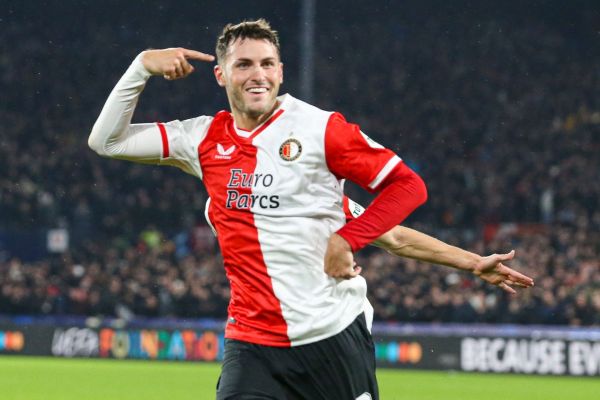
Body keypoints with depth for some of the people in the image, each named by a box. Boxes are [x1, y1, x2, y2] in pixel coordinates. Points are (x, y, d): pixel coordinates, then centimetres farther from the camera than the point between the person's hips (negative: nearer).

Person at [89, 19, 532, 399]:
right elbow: (107, 140, 9)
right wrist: (143, 66, -1)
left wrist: (347, 239, -12)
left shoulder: (320, 128, -4)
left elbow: (408, 186, -1)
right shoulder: (205, 139, 6)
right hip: (253, 341, 2)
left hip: (335, 335, -2)